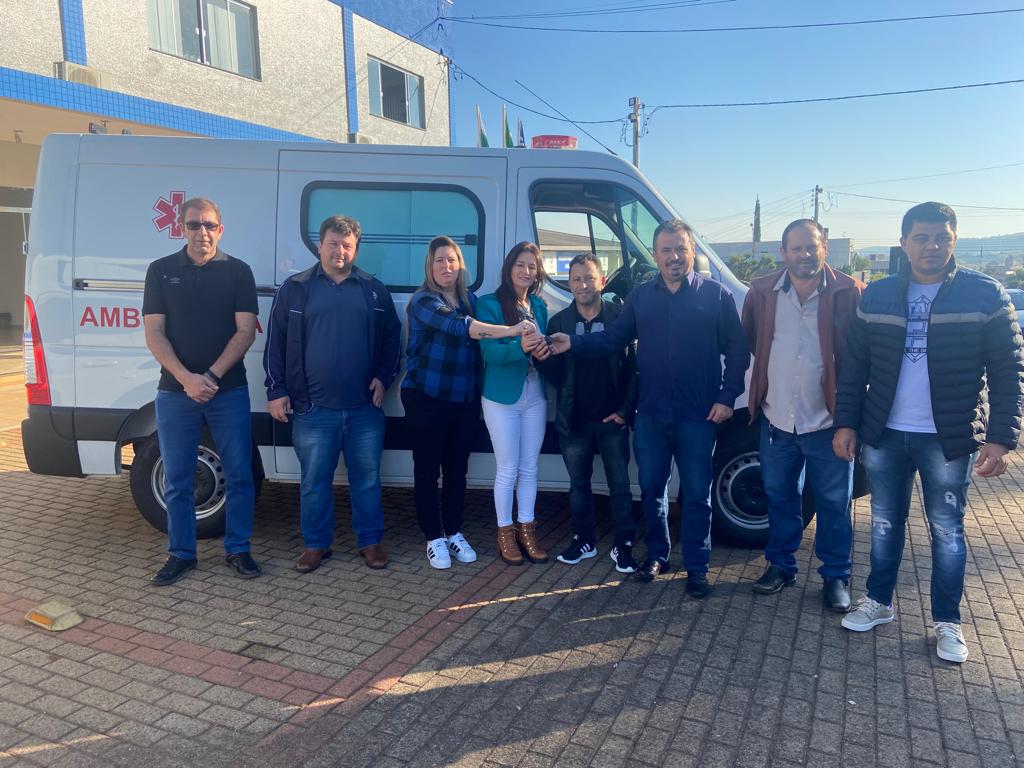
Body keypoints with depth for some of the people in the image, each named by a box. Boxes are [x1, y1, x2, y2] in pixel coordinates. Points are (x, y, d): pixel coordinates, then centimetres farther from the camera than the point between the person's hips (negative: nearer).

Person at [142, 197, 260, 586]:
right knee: (177, 481, 8)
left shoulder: (238, 271, 2)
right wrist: (187, 378, -14)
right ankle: (181, 553, 22)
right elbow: (154, 334, -1)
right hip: (175, 392, 1)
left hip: (229, 391, -1)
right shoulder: (161, 270, 5)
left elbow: (245, 331, -3)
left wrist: (211, 376, -14)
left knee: (239, 476, 4)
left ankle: (237, 549, 19)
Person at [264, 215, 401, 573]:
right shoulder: (295, 288, 3)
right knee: (314, 481, 9)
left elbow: (392, 337, 13)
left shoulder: (374, 290, 7)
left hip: (365, 408, 1)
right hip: (313, 409, -1)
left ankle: (370, 541, 25)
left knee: (367, 479, 10)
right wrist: (276, 390, 0)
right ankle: (316, 544, 24)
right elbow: (276, 343, 4)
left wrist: (384, 378, 2)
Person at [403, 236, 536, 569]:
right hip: (427, 399, -5)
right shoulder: (423, 301, -11)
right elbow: (456, 326, -28)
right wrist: (510, 330, -35)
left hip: (464, 401, 5)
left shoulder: (470, 300, 10)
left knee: (457, 469, 11)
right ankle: (434, 538, 16)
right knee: (427, 470, 3)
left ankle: (454, 532, 26)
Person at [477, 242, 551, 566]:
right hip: (502, 396, -5)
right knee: (508, 469, 3)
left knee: (529, 468, 11)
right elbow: (489, 351, -17)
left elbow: (544, 347, 11)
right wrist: (520, 347, -35)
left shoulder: (539, 307, 8)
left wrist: (544, 351, -13)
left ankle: (526, 529, 24)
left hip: (535, 396, 5)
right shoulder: (489, 304, -8)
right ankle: (505, 532, 19)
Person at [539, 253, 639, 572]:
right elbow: (554, 373, 0)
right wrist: (542, 356, -21)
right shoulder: (559, 321, 2)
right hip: (574, 420, 3)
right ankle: (583, 541, 29)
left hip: (612, 418, -3)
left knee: (619, 486, 6)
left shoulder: (620, 316, -6)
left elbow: (633, 367, -5)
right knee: (578, 484, 14)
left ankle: (624, 546, 19)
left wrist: (625, 410, -8)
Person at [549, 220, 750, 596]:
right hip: (650, 413, 3)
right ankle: (656, 554, 31)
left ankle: (697, 568, 19)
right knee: (651, 488, 13)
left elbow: (737, 350, -1)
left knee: (696, 494, 5)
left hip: (698, 415, -3)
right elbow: (613, 338, 6)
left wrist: (727, 397, -8)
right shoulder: (641, 295, 8)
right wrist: (573, 343, -8)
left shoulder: (716, 294, -2)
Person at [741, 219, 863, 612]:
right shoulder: (762, 292, 1)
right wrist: (758, 392, 9)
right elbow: (748, 342, 13)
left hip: (828, 419, -3)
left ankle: (836, 576, 25)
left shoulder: (848, 292, -8)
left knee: (834, 503, 9)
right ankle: (781, 565, 33)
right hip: (777, 418, 3)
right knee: (780, 498, 16)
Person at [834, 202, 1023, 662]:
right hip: (884, 435, 2)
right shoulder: (876, 297, 1)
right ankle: (878, 603, 32)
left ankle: (947, 623, 25)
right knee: (885, 525, 15)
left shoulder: (985, 295, -6)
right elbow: (854, 366, 5)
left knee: (947, 531, 10)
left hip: (950, 439, -2)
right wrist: (846, 422, -1)